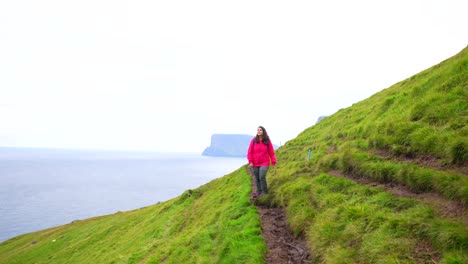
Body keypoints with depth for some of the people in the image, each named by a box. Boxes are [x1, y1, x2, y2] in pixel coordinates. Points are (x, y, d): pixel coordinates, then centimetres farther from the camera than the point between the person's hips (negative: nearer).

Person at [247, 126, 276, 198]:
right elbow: (250, 152, 1)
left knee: (262, 177, -15)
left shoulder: (267, 141, -1)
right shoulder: (253, 140, -1)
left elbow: (271, 152, 3)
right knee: (257, 178, 8)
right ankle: (259, 192, 20)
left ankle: (265, 192, -2)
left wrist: (273, 161, 0)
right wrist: (250, 161, -5)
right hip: (255, 164, 2)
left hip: (264, 163, -2)